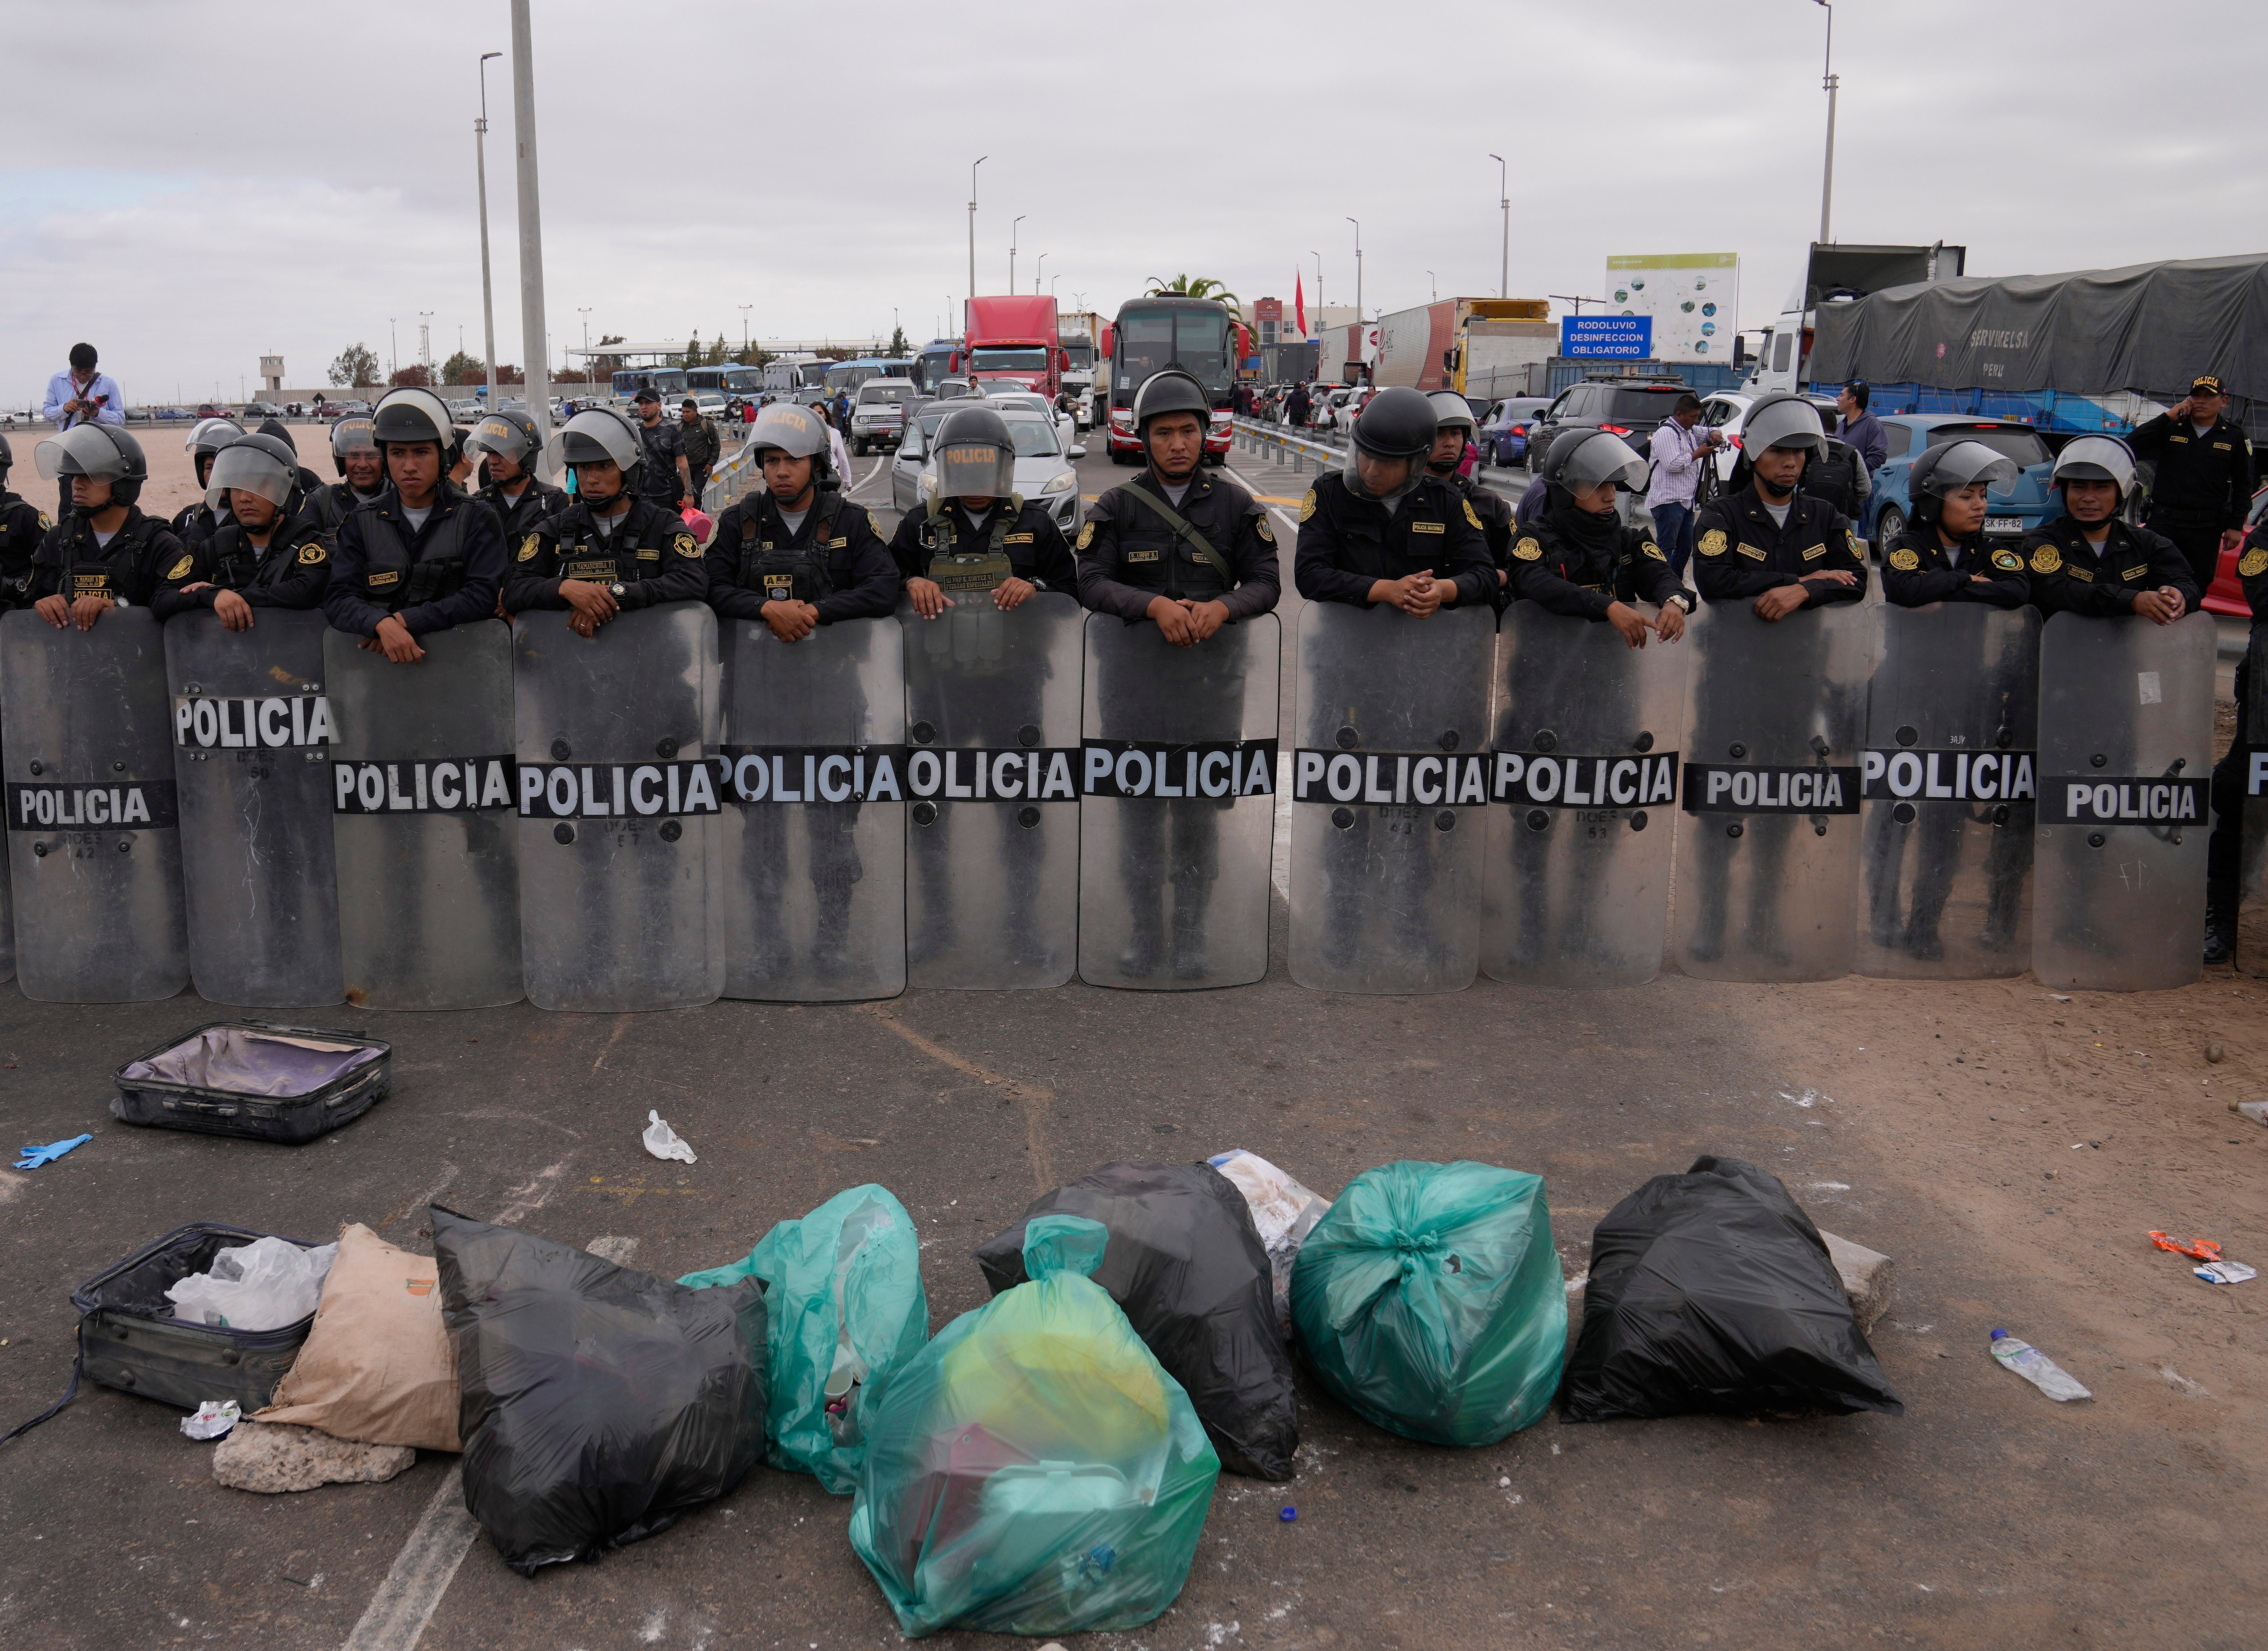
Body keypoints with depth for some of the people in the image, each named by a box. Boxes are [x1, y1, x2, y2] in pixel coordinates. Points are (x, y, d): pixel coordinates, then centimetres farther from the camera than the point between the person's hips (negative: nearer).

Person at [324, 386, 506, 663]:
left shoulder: (477, 519, 8)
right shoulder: (362, 523, 14)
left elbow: (482, 596, -4)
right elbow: (339, 599, 3)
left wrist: (405, 620, -14)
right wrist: (383, 624, -19)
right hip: (376, 664, 1)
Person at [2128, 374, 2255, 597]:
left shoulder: (2235, 437, 7)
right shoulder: (2170, 429, 6)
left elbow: (2243, 485, 10)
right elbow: (2131, 447, -7)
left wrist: (2236, 526, 4)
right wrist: (2166, 417, -8)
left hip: (2206, 528, 0)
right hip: (2163, 521, 0)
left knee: (2197, 587, 5)